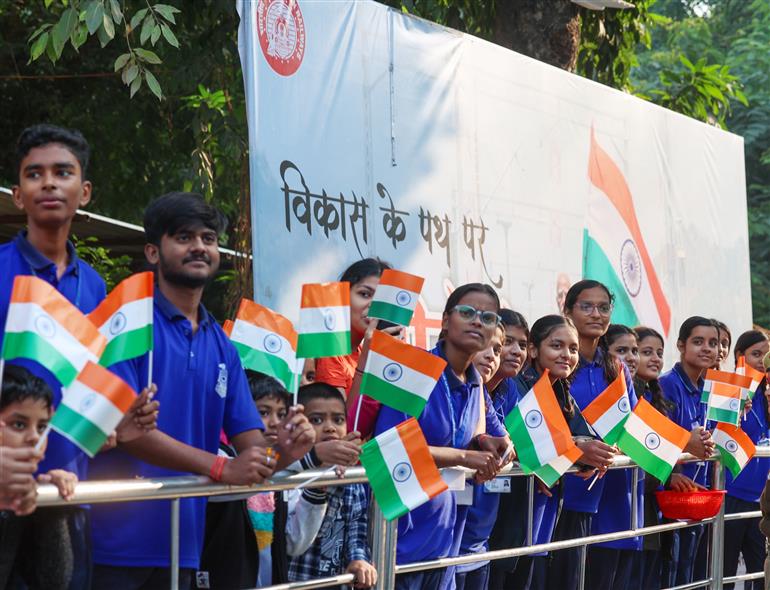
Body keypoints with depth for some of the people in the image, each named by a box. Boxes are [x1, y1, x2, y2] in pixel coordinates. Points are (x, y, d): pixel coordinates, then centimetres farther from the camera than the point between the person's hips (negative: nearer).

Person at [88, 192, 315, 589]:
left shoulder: (222, 346, 13)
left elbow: (247, 441, 10)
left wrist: (279, 453, -15)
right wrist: (221, 468, -23)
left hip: (182, 543, 6)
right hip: (116, 541, -6)